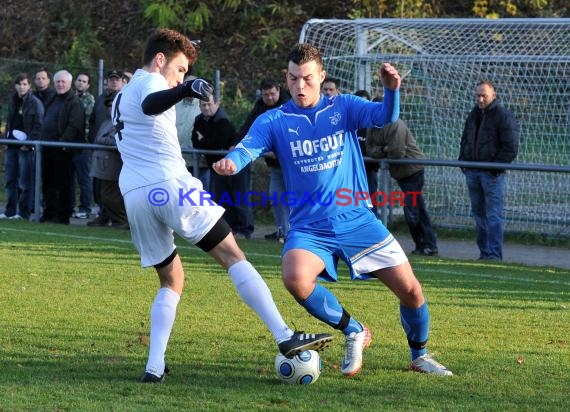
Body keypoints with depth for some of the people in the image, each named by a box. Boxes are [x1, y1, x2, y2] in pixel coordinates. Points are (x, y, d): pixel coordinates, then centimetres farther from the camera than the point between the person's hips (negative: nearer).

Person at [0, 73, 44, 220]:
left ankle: (24, 212, 0)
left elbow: (38, 126, -11)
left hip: (26, 146, -7)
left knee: (25, 181, -4)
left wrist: (29, 143, -16)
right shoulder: (12, 101, 12)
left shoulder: (35, 103, -7)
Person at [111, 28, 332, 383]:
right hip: (170, 185, -8)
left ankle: (155, 366, 0)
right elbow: (150, 104, -25)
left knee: (171, 280, 17)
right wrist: (185, 90, -44)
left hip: (134, 196, 8)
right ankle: (285, 337, -14)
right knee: (233, 256, -6)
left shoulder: (121, 97, 28)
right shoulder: (149, 82, 0)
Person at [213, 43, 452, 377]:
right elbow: (248, 148, -17)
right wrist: (231, 162, -41)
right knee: (295, 278, -32)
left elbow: (385, 117, -14)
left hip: (357, 221, 1)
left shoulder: (344, 108, 3)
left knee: (410, 290, -4)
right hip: (309, 228, -1)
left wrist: (392, 91, -36)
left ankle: (420, 355, 27)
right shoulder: (274, 121, 0)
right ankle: (354, 332, -6)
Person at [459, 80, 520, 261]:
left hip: (492, 173, -7)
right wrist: (463, 162, 12)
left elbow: (510, 147, -10)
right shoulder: (474, 115, 16)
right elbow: (465, 141, 26)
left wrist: (496, 167, -15)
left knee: (494, 215, -8)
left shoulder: (504, 116, -6)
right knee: (479, 214, 10)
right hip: (472, 171, 7)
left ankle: (494, 255, -9)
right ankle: (484, 252, 17)